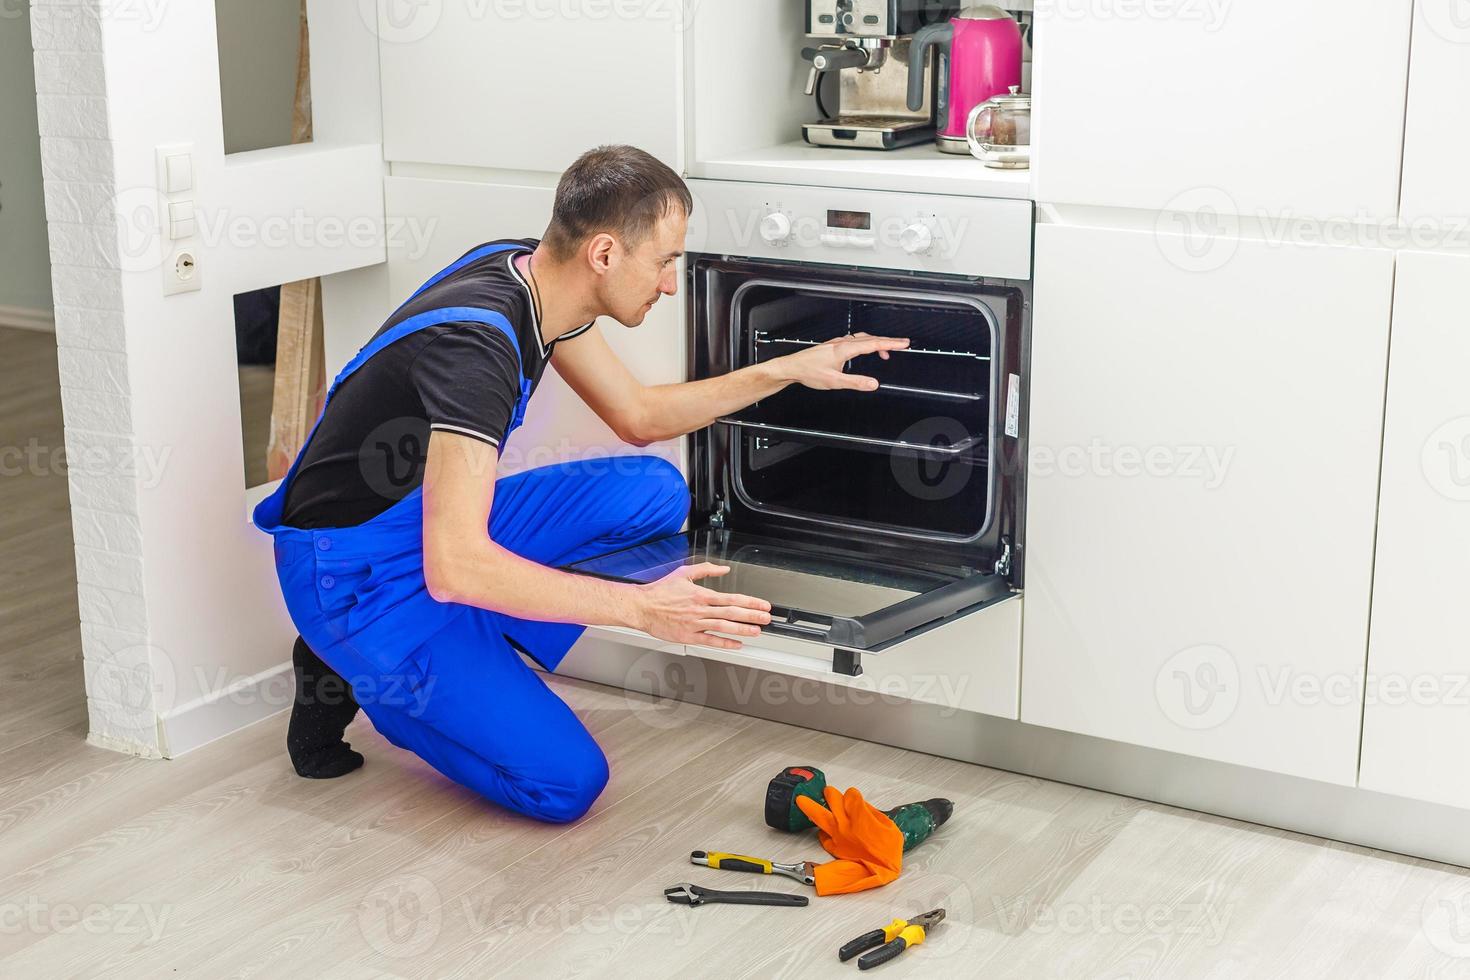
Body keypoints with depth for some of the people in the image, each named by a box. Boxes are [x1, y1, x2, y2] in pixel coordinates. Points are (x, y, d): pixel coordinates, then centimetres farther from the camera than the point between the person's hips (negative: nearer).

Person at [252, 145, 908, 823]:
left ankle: (455, 661, 1)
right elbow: (455, 567, -37)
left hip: (439, 524, 9)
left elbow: (637, 416, 12)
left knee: (655, 493, -2)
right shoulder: (478, 341, -31)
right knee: (565, 782, -14)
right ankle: (358, 677, 4)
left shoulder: (530, 274, -3)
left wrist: (787, 371, 6)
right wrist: (640, 608, -35)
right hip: (357, 578, -9)